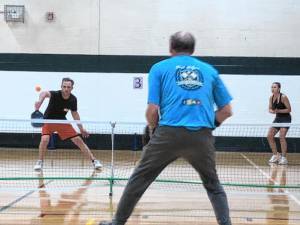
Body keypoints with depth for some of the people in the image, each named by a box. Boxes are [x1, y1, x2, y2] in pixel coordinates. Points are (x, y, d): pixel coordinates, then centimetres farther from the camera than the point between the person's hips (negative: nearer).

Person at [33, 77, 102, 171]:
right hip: (49, 121, -3)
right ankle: (40, 162, -2)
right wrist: (40, 101, -78)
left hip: (62, 121, 3)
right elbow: (45, 93, -54)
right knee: (45, 139, -27)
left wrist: (81, 128, 4)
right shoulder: (55, 94, -30)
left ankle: (94, 160, 10)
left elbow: (74, 113, 2)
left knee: (78, 140, -2)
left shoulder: (73, 99, -16)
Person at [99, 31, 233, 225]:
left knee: (139, 180, 14)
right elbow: (227, 110, 15)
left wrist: (155, 130, 22)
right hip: (202, 136, 2)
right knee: (213, 185, 22)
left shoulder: (160, 68, 11)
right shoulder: (209, 70, 17)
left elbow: (152, 110, 3)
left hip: (169, 133, -1)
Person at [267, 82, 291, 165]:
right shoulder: (271, 97, 1)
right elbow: (270, 109, 9)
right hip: (277, 118, 7)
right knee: (269, 136, -1)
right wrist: (272, 111, -15)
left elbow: (289, 109, -14)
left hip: (286, 118, -7)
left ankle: (284, 158, -10)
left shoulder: (283, 97, -17)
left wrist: (278, 111, -24)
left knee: (281, 137, -19)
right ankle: (275, 155, 12)